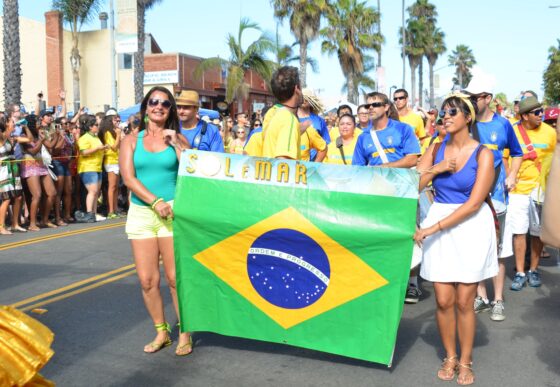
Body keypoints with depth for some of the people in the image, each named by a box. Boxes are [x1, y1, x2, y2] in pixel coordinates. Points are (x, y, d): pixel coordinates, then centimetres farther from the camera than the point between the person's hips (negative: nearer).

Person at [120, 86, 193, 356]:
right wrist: (156, 202, -12)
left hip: (173, 212, -2)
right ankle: (161, 332, 19)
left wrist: (176, 144, -9)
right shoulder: (132, 140, 8)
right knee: (147, 280, 3)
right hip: (140, 213, 2)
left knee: (175, 277, -4)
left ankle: (185, 333, 10)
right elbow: (128, 178, -2)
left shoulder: (177, 138, 6)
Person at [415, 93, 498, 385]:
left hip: (471, 225, -3)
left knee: (463, 301, 2)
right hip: (438, 224, 3)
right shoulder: (436, 149, 5)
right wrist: (436, 169, -13)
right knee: (443, 300, 2)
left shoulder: (482, 154, -7)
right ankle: (450, 357, 23)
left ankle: (466, 361, 21)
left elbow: (474, 203, -14)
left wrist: (433, 228, -17)